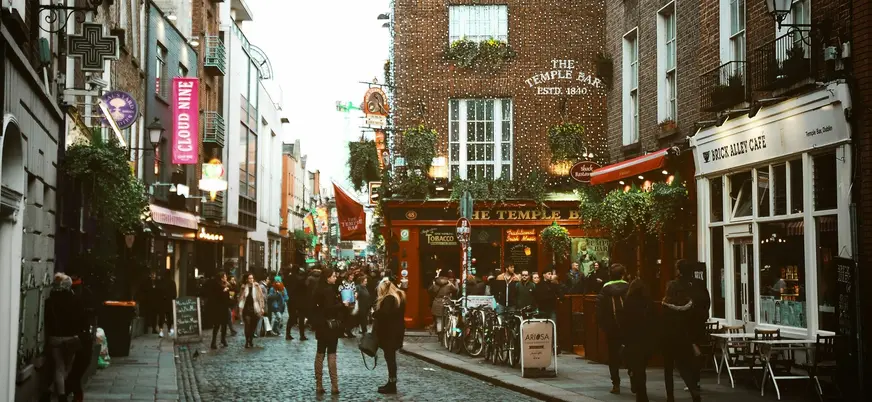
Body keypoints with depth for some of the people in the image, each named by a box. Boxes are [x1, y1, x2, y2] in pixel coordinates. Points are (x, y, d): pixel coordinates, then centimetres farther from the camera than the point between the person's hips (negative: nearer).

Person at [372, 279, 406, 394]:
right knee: (391, 357, 14)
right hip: (397, 329, 9)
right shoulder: (399, 296, 14)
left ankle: (392, 385, 0)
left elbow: (383, 313, -28)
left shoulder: (389, 299, -17)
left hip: (389, 331, -9)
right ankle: (391, 383, 19)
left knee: (389, 357, -4)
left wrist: (374, 313, -10)